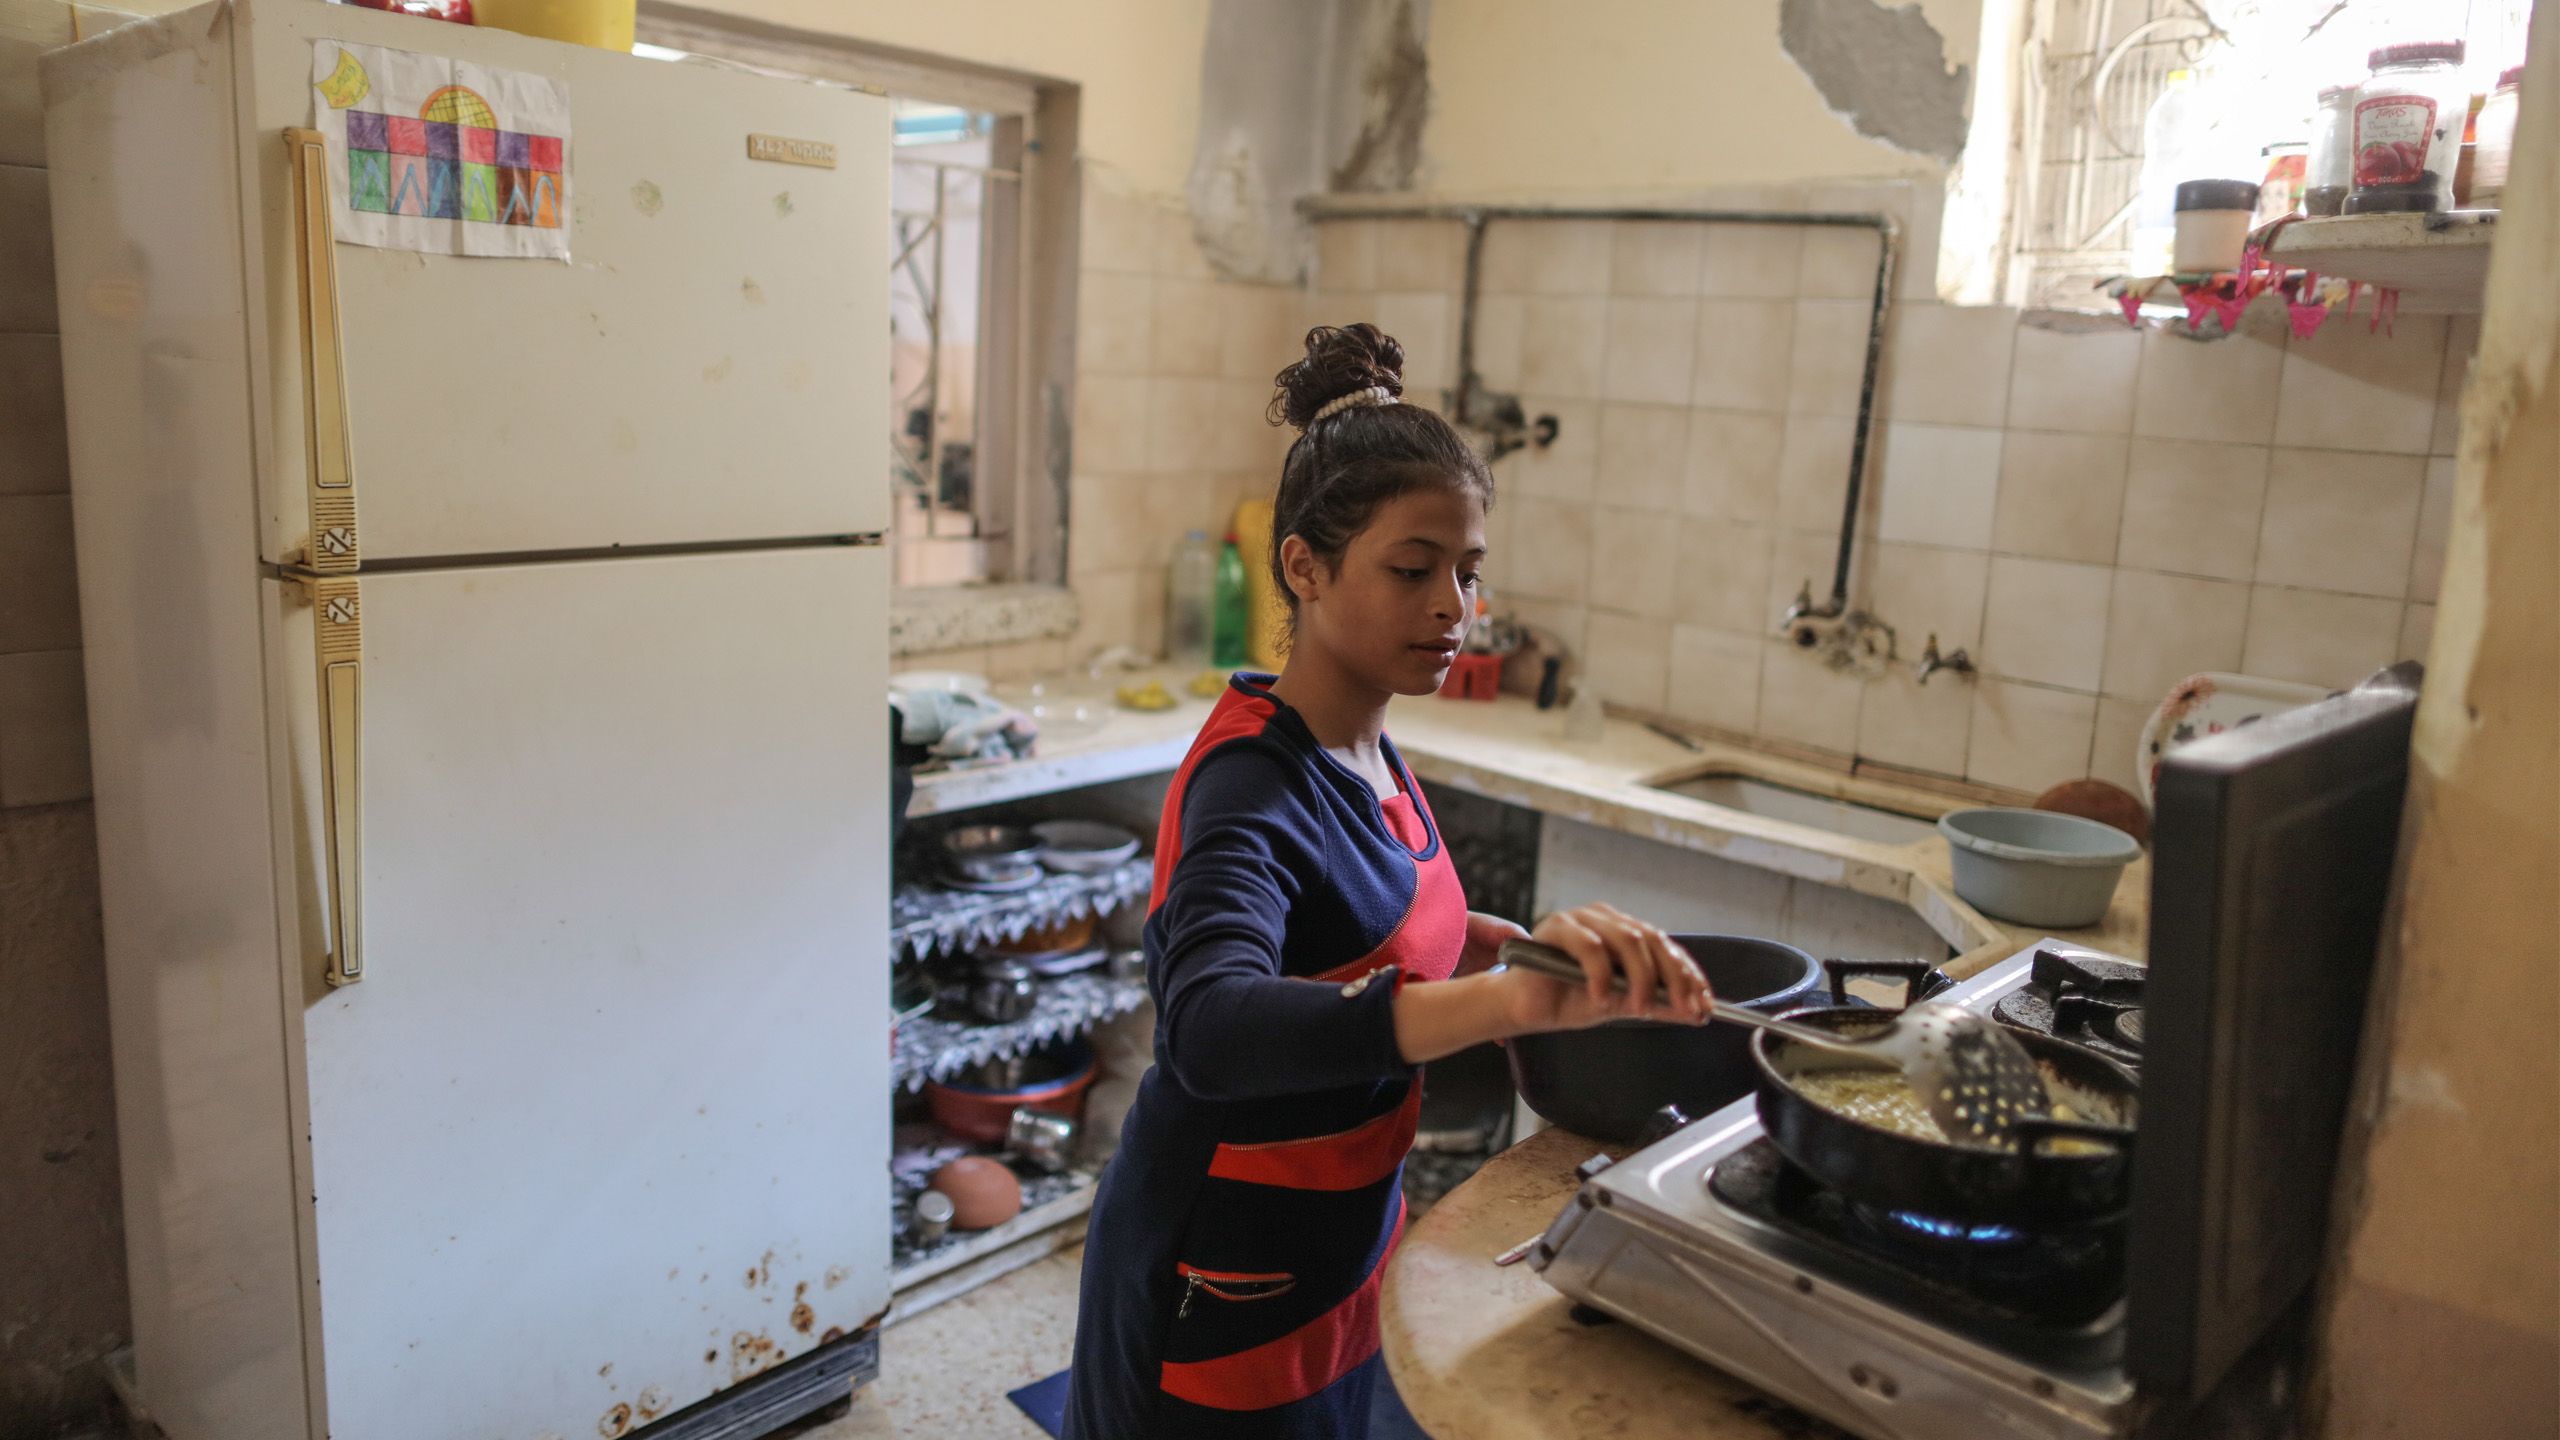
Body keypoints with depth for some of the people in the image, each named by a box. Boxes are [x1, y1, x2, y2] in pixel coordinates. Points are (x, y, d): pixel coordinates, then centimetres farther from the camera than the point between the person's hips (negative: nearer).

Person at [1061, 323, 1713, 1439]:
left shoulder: (1365, 751, -2)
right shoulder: (1249, 780, -27)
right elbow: (1213, 1031, -45)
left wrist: (1492, 939, -2)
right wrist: (1509, 1002, -58)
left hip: (1341, 1252, 8)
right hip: (1226, 1296, -8)